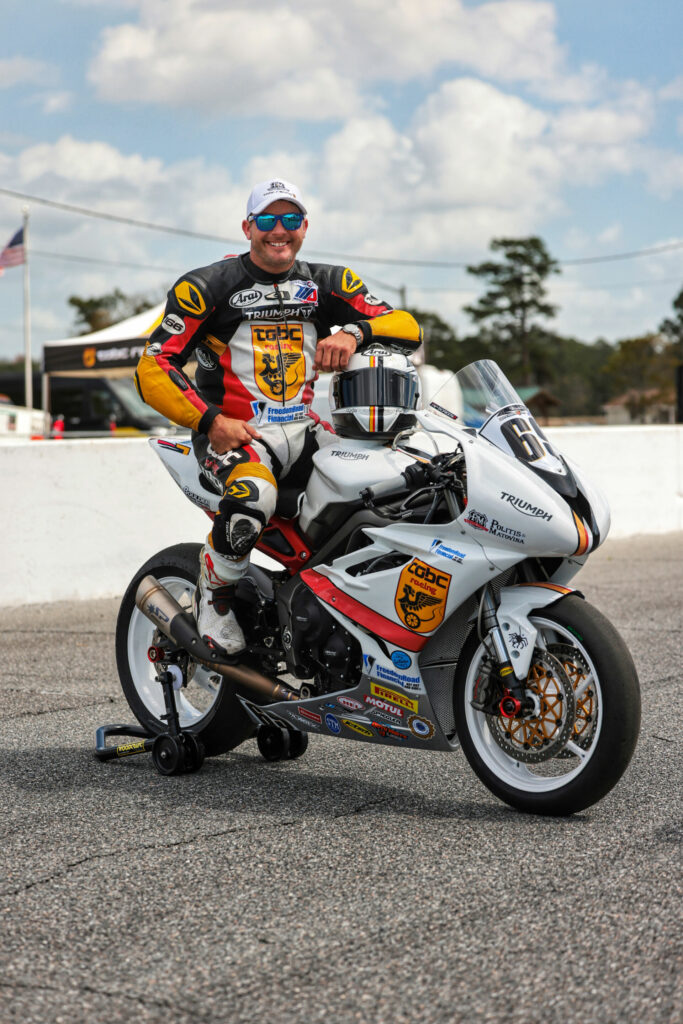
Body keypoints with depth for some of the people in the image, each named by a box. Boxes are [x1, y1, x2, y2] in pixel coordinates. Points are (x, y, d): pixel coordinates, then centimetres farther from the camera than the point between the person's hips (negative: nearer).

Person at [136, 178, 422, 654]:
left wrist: (353, 332, -19)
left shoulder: (326, 283, 10)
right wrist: (210, 421, -19)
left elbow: (408, 326, 2)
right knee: (253, 495, -38)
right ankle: (214, 593, -8)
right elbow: (152, 369, -7)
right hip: (233, 431, -4)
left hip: (303, 428, 5)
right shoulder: (209, 286, -3)